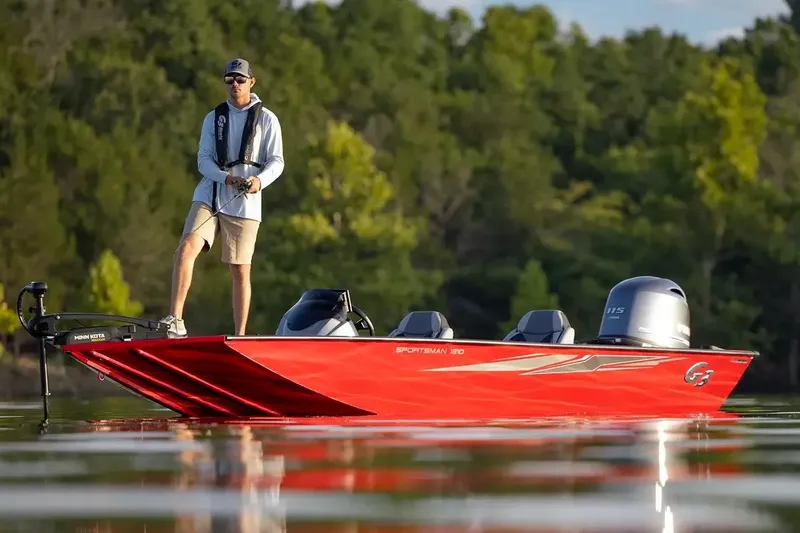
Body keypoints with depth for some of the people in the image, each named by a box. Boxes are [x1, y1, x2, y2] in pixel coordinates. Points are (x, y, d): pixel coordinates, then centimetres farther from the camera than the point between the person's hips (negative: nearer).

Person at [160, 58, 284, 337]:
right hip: (209, 195, 1)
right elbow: (203, 159, 6)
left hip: (244, 203, -1)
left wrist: (260, 180, -20)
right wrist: (225, 178, -14)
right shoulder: (213, 118, 13)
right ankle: (175, 321, -26)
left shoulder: (266, 119, 5)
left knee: (240, 271, 0)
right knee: (187, 248, -21)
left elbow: (276, 162, 2)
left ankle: (239, 337, 9)